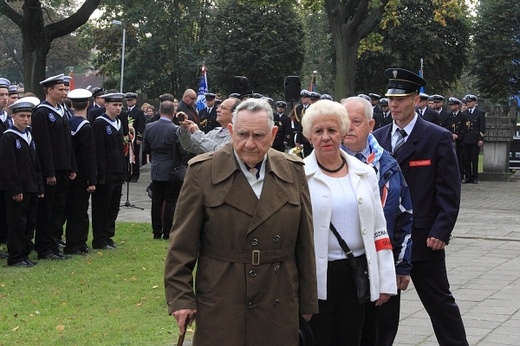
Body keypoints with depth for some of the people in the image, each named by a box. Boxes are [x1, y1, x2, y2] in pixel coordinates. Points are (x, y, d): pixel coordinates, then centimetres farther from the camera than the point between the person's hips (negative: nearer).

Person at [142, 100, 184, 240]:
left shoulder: (149, 127, -3)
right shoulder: (175, 129, -17)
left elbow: (145, 149, 6)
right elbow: (183, 150, -14)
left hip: (156, 171, 4)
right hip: (172, 171, -4)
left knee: (156, 202, 11)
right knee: (171, 202, 4)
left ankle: (157, 232, 15)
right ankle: (167, 232, 6)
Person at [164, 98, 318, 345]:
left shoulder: (293, 170, 4)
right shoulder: (203, 171, -4)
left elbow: (305, 242, 9)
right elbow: (182, 243, -3)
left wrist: (307, 301, 10)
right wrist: (180, 297, -6)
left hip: (280, 305, 3)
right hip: (220, 305, -2)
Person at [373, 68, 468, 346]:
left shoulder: (438, 138, -5)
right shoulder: (378, 138, 7)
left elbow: (449, 192, -7)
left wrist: (440, 232, -13)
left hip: (423, 238, -4)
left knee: (439, 301, 5)